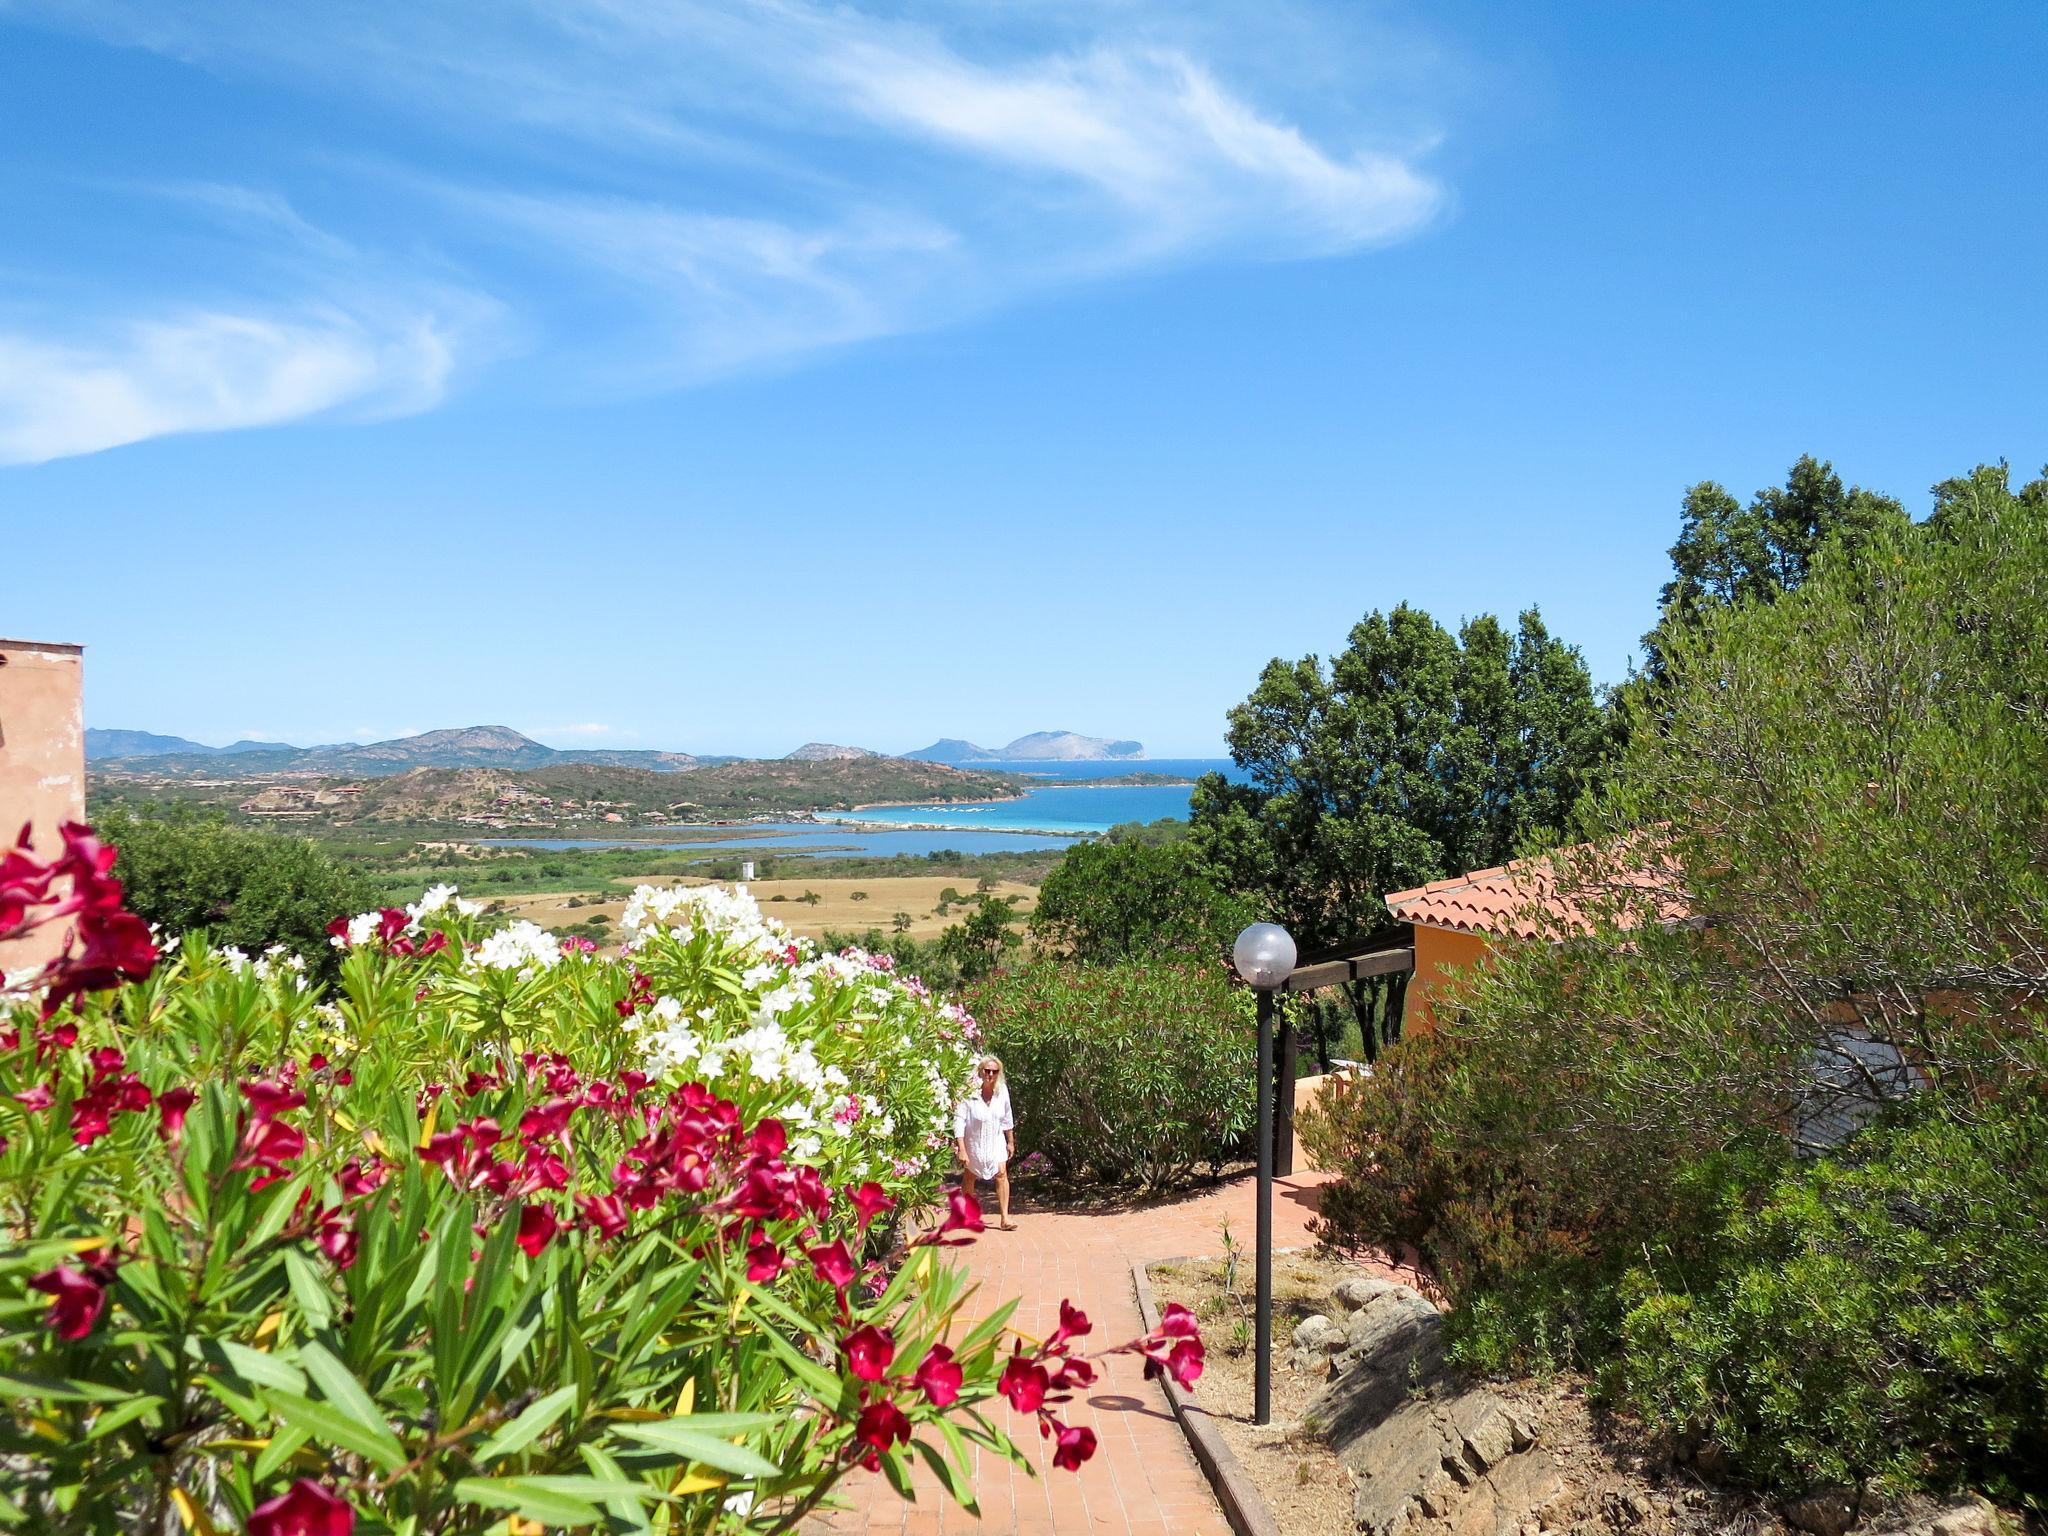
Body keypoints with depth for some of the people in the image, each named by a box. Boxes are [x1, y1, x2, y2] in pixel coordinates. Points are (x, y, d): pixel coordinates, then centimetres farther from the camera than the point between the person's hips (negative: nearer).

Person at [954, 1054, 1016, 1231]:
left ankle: (1005, 1218, -10)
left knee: (1002, 1174, -11)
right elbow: (959, 1121, -24)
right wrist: (962, 1150, -28)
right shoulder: (969, 1093, -25)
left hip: (996, 1140, 2)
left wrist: (1010, 1142, 10)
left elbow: (1007, 1118, 3)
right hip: (974, 1141, -2)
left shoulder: (1002, 1091, -12)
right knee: (970, 1176, 14)